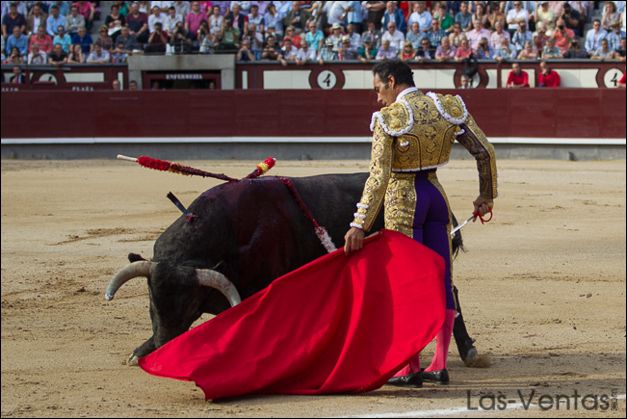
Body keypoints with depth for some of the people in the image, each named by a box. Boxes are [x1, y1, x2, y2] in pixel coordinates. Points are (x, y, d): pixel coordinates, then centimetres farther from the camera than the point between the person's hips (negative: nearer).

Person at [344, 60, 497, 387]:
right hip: (436, 196, 5)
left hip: (402, 201, -5)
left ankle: (411, 368, 4)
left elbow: (378, 176, -19)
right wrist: (486, 196, 14)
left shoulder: (388, 119, -13)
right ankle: (439, 365, 12)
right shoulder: (449, 107, 2)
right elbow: (484, 152, 1)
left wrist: (360, 225, -19)